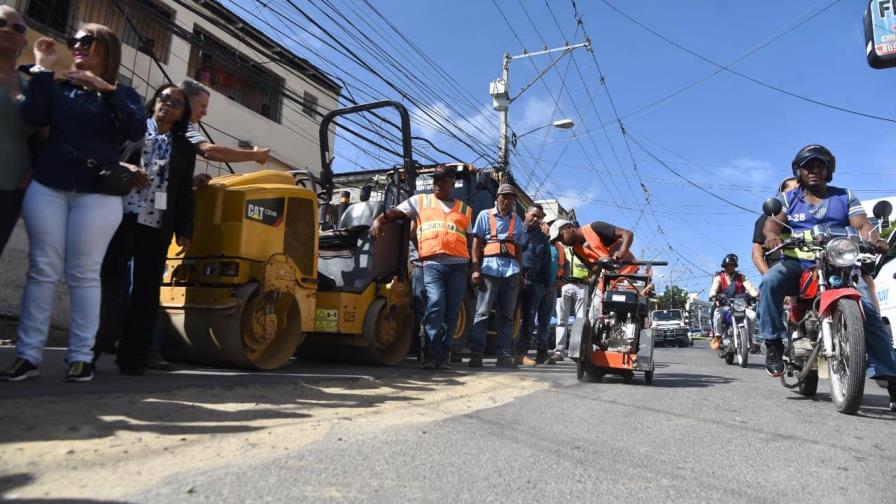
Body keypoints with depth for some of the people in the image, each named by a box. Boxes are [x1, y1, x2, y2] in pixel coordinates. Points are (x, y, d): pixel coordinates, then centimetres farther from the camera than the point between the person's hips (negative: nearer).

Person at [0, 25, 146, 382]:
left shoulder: (122, 94, 8)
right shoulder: (59, 87, 15)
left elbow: (137, 131, -11)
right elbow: (34, 117, -2)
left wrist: (106, 89, -18)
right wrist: (43, 70, 0)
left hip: (97, 194, -2)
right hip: (46, 187, 3)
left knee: (84, 274, -2)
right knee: (42, 270, 1)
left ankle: (81, 356, 2)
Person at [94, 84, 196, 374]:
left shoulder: (184, 148, 16)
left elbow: (186, 192, 12)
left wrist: (184, 230, 5)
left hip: (158, 225, 2)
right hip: (122, 216, -1)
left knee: (147, 288, 1)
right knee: (111, 279, -5)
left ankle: (133, 357, 6)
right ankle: (94, 347, 3)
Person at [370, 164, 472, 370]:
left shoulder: (464, 209, 22)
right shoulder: (420, 201, 17)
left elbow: (470, 241, 20)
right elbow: (394, 212, 10)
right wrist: (378, 221, -10)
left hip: (459, 264, 3)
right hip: (433, 263, -2)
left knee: (451, 311, 2)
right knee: (435, 306, -18)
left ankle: (444, 355, 9)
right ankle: (431, 354, -13)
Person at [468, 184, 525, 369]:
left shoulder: (517, 220, 20)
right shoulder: (485, 215, 10)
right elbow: (476, 243, 3)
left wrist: (520, 273, 14)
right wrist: (475, 269, -7)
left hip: (511, 270, 4)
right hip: (489, 268, -4)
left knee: (507, 314, 4)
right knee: (482, 312, -6)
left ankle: (504, 354, 7)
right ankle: (476, 354, -6)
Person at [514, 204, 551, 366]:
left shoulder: (543, 238, 19)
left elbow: (546, 263, 18)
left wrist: (548, 284, 12)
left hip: (534, 281, 4)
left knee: (528, 318, 2)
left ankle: (521, 353, 4)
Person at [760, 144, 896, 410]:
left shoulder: (846, 197, 18)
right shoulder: (787, 198, 15)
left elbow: (862, 224, 2)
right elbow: (772, 221, -3)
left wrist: (874, 238, -23)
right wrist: (772, 235, -29)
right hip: (797, 263, -1)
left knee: (868, 311, -17)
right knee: (769, 282, -33)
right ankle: (773, 343, -22)